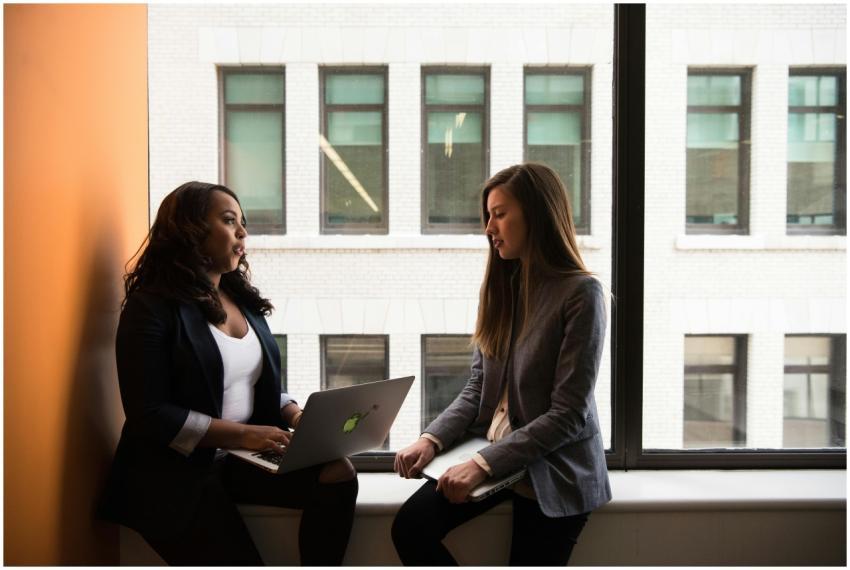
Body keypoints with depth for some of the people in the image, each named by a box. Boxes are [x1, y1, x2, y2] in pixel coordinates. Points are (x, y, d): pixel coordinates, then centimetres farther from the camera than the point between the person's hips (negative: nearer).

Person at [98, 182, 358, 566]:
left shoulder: (242, 298, 10)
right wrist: (242, 434, -22)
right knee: (240, 561, -18)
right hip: (176, 471, -6)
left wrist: (296, 415, -5)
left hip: (243, 458, 6)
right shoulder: (152, 307, -11)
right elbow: (149, 415, -17)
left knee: (338, 474, -16)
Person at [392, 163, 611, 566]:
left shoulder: (581, 294, -15)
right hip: (492, 453, 5)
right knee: (410, 528, -12)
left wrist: (484, 463, -23)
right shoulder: (502, 286, 7)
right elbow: (477, 387, 7)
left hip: (553, 470, -5)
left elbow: (568, 415, -18)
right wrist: (433, 439, -9)